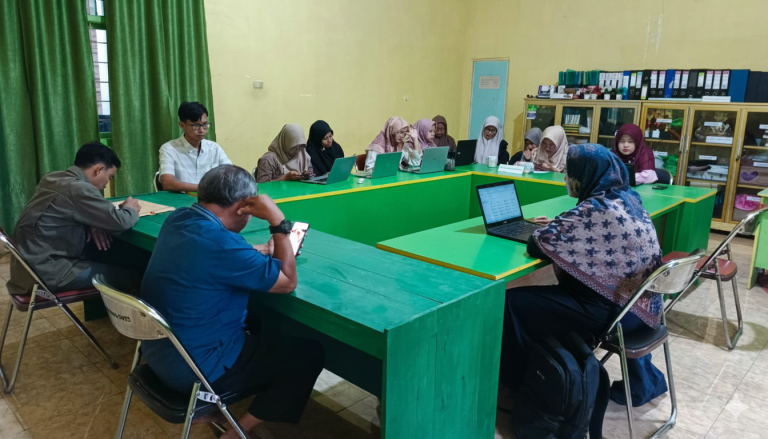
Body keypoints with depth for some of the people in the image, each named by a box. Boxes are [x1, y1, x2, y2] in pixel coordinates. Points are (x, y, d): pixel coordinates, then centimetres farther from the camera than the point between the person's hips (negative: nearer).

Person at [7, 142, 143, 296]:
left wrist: (92, 224, -1)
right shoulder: (79, 189, -21)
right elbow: (120, 222, -22)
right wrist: (131, 210, 0)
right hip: (46, 273, -10)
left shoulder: (52, 179, 6)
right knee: (131, 276, -8)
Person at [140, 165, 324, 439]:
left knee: (255, 322, 29)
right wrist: (278, 223, -19)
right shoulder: (220, 242, -29)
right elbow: (288, 283, -18)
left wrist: (265, 250, 12)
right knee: (309, 355, -1)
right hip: (194, 367, -9)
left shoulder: (177, 219, -2)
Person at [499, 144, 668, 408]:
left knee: (513, 303, -6)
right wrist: (561, 224, 13)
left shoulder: (596, 209, -24)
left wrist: (556, 227, -1)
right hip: (640, 304, 9)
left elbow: (540, 244, -22)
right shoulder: (628, 199, 4)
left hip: (612, 310, -9)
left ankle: (520, 384, 14)